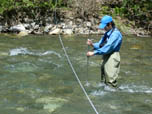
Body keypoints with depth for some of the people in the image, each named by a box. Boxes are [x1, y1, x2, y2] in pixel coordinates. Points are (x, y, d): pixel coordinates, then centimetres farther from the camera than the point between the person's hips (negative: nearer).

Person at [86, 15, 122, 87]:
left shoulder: (116, 34, -16)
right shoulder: (107, 33, 14)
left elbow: (107, 47, -25)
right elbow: (100, 45, 14)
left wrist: (93, 53, -26)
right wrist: (92, 45, -7)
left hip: (112, 59, -9)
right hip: (106, 58, 9)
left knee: (111, 83, -5)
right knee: (104, 81, 16)